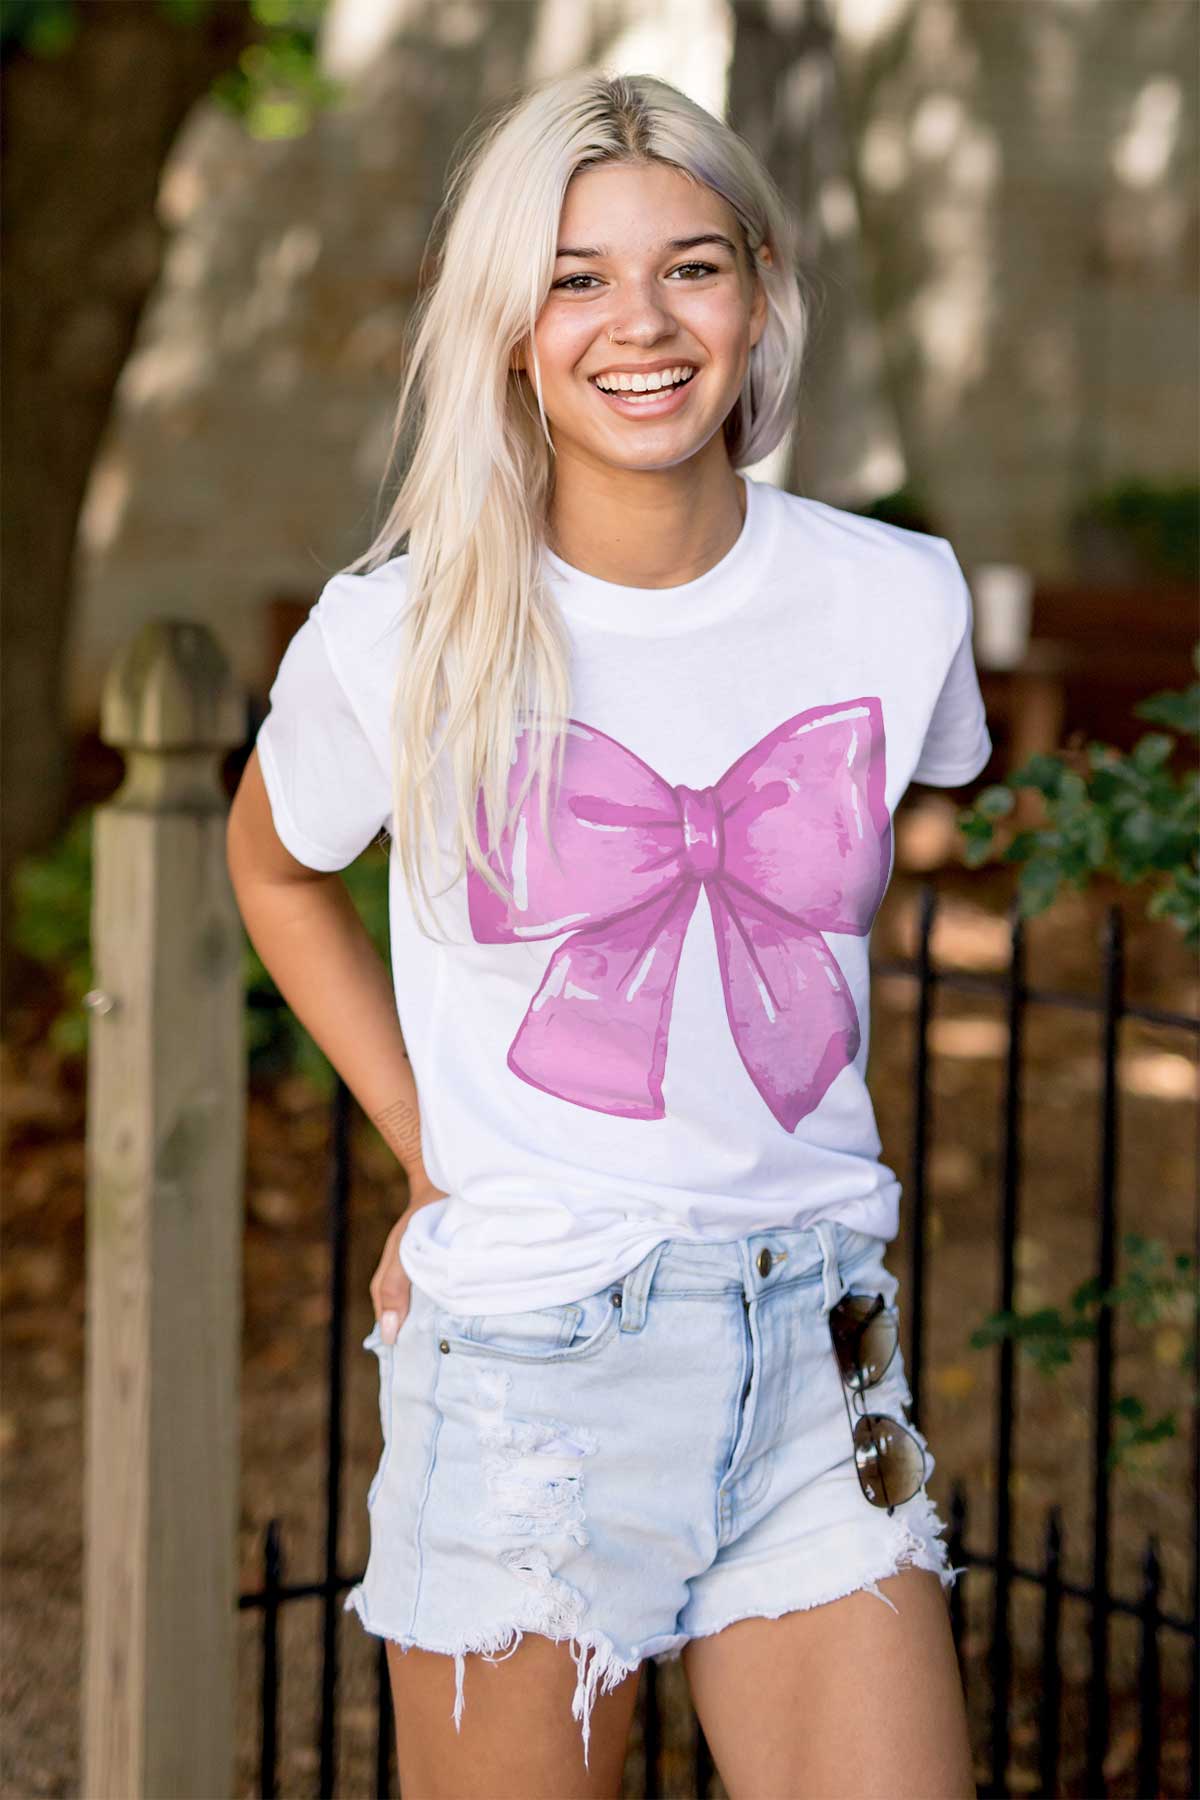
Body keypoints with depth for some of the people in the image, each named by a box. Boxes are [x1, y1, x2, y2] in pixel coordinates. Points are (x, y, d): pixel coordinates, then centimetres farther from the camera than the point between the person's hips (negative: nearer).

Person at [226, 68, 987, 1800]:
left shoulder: (899, 601, -1)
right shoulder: (400, 636, -7)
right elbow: (274, 869, 13)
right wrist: (434, 1156, 6)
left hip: (816, 1340, 2)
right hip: (526, 1348, -2)